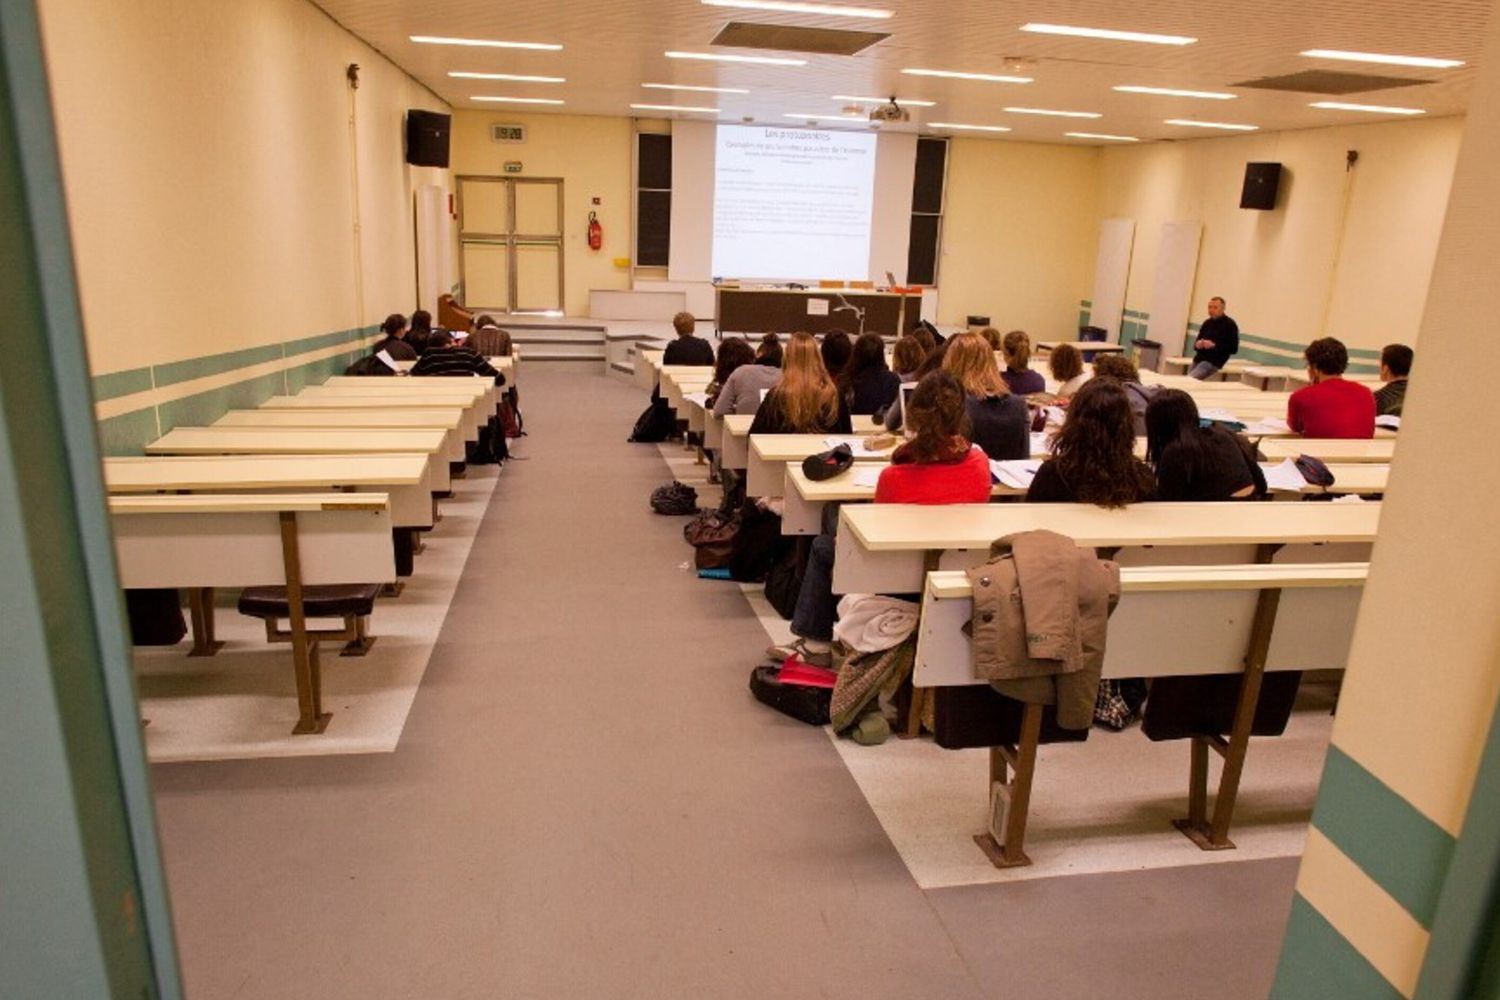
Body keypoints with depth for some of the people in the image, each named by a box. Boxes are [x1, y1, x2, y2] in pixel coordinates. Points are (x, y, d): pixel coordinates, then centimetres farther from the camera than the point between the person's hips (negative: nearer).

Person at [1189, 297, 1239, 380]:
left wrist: (1214, 346, -20)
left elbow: (1233, 349, -8)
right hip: (1198, 360, 7)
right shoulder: (1207, 323, 15)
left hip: (1213, 362, -7)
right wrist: (1197, 344, -4)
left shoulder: (1230, 325, -3)